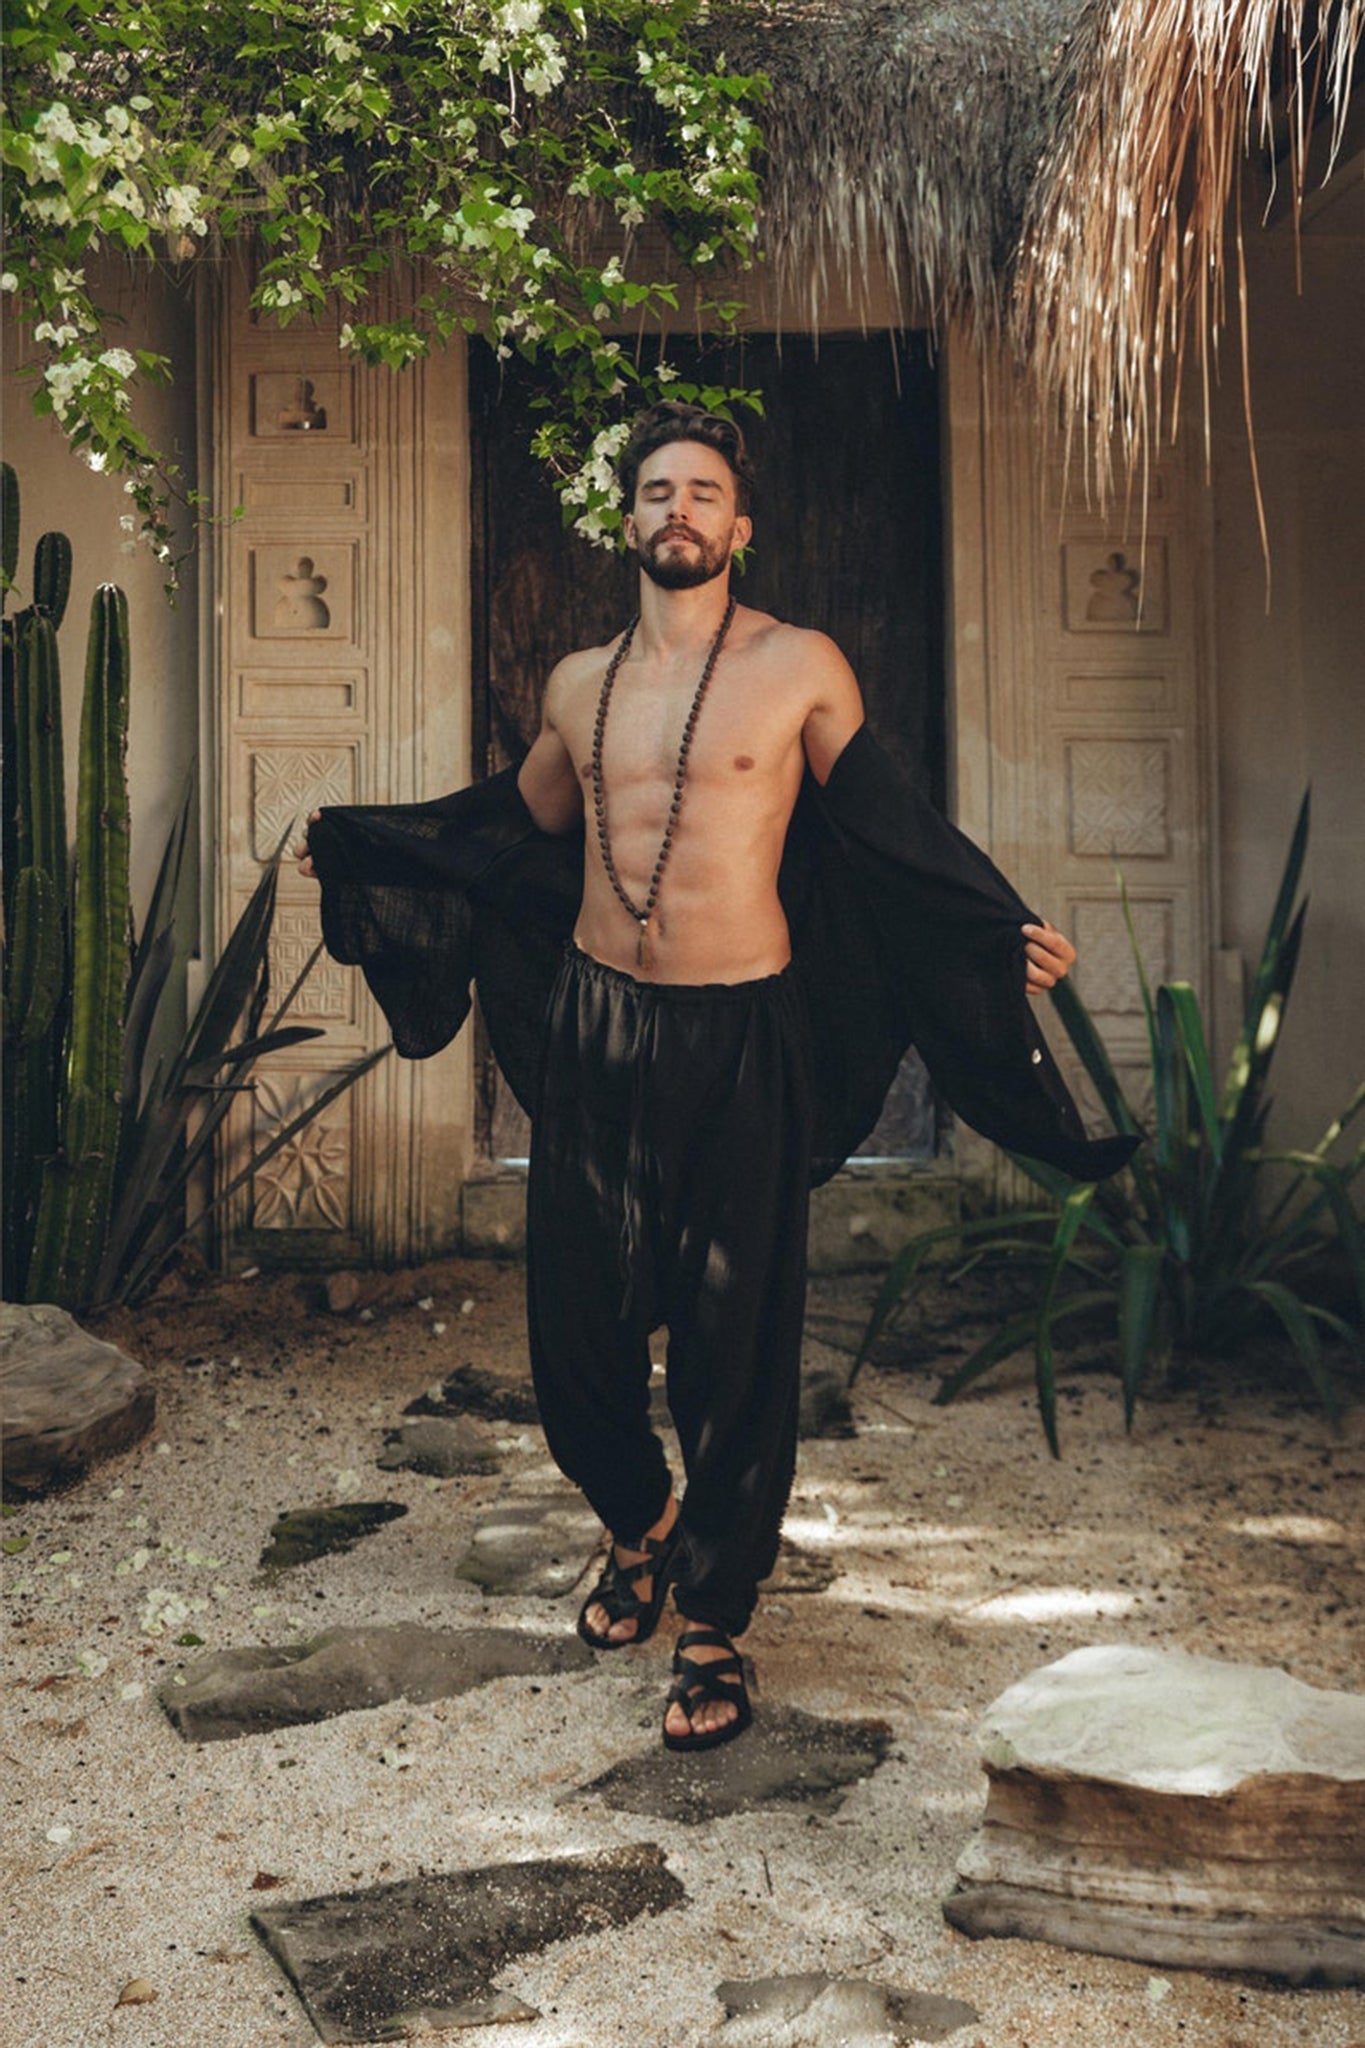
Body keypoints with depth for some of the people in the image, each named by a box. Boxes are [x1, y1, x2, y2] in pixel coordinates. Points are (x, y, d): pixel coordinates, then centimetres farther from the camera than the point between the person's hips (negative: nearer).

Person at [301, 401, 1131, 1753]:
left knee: (735, 1343, 1)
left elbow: (886, 828, 8)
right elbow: (520, 822, 26)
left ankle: (712, 1622, 16)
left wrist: (1004, 932, 0)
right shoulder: (579, 685, 10)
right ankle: (640, 1527, 37)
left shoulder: (801, 668, -1)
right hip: (595, 1029, 4)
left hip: (740, 1036, -3)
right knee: (574, 1320, 8)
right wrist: (362, 848, 29)